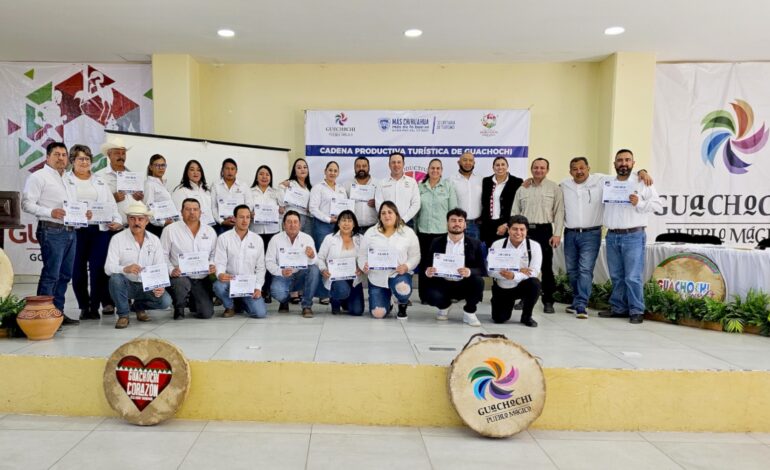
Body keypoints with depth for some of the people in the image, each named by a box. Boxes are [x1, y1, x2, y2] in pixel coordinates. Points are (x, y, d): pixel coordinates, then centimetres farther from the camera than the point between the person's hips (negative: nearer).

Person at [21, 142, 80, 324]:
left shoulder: (67, 179, 22)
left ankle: (58, 312, 16)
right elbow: (27, 204, -10)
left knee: (65, 275, 9)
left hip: (70, 232, 8)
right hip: (52, 231, -8)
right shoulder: (39, 177, -2)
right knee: (50, 275, -8)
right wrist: (50, 212, -22)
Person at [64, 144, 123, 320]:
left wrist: (117, 220, -3)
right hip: (75, 230, -2)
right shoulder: (65, 180, 9)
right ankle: (84, 307, 13)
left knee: (98, 268, -5)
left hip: (100, 229, 2)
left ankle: (95, 306, 4)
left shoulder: (100, 182, 19)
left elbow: (111, 204, 13)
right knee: (79, 269, 2)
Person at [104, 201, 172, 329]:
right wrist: (125, 269, -38)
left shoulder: (154, 240, 1)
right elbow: (108, 268, -16)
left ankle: (139, 306, 13)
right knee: (115, 278, -34)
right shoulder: (117, 239, -7)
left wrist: (160, 286, -22)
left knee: (165, 301, -23)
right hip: (126, 284, -2)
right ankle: (123, 315, -9)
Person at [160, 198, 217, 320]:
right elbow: (163, 254, -2)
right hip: (180, 276, -3)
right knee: (182, 284, -39)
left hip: (202, 279, 3)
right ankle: (179, 308, -2)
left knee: (207, 313, -7)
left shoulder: (210, 231, 9)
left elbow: (213, 254, 14)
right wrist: (171, 270, -16)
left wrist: (212, 265, -6)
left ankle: (193, 300, 32)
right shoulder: (170, 230, -1)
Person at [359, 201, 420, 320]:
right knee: (378, 314, -9)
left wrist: (406, 266, -19)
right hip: (377, 277, 2)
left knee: (402, 290, -38)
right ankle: (386, 303, 32)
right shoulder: (370, 233, 2)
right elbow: (362, 255, 5)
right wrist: (364, 266, -17)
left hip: (399, 274, -2)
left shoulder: (408, 232, -1)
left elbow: (415, 256, 1)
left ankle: (402, 306, 3)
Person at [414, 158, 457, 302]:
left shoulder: (448, 185, 1)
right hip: (423, 231, 2)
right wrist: (415, 229, 9)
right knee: (424, 263, 6)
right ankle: (424, 295, 16)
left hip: (442, 231, -2)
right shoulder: (420, 186, 7)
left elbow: (453, 208, 0)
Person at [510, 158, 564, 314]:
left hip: (544, 230, -3)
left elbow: (559, 212, -1)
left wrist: (557, 234, -8)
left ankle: (548, 301, 9)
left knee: (546, 267, 0)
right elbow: (515, 212, 12)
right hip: (525, 230, 3)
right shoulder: (522, 189, 11)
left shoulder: (554, 188, 3)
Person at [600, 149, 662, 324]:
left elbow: (658, 204, -2)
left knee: (633, 277, -6)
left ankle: (636, 311, 4)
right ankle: (618, 308, 21)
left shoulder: (642, 183, 0)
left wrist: (639, 203, -17)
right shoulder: (606, 183, 11)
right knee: (616, 276, 12)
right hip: (612, 236, 4)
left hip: (633, 236, -4)